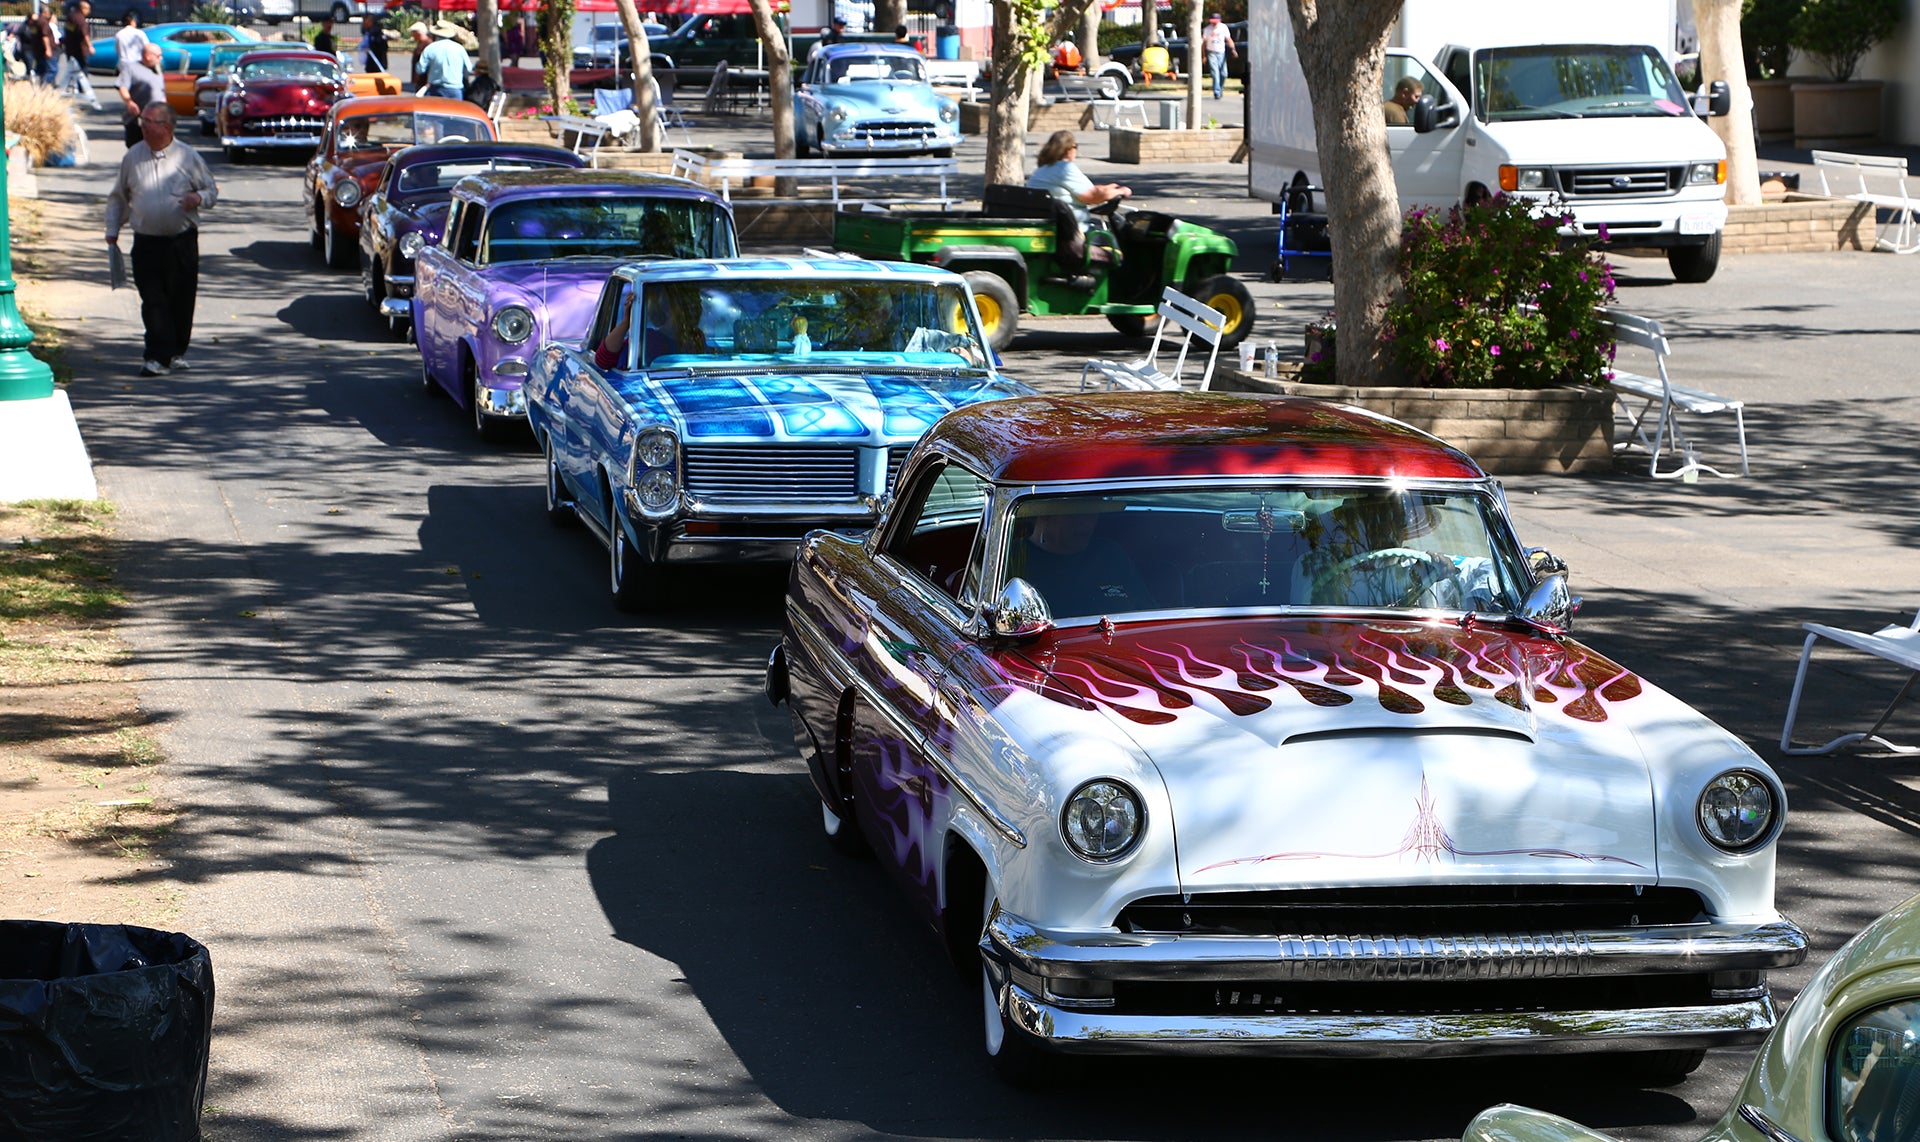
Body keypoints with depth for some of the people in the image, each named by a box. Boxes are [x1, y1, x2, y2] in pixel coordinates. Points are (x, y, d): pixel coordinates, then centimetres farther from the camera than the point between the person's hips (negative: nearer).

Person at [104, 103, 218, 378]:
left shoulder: (188, 157, 1)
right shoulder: (133, 156, 6)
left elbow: (212, 190, 8)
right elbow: (118, 197, 16)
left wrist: (199, 198, -15)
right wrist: (113, 229, 8)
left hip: (182, 242, -1)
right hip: (146, 243, 1)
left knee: (181, 300, 6)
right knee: (153, 301, -6)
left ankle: (176, 352, 23)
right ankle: (159, 357, -7)